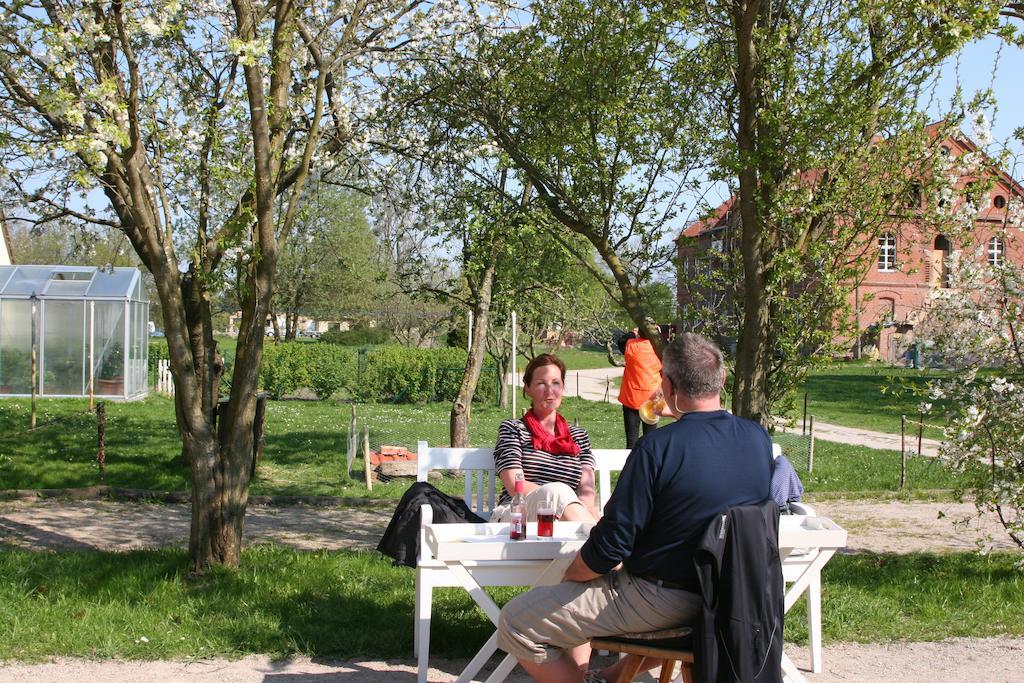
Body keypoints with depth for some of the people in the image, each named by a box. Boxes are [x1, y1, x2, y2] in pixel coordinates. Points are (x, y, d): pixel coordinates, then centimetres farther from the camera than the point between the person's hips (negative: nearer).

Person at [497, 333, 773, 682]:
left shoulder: (657, 447, -23)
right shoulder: (759, 439, -4)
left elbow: (608, 548, -19)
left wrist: (569, 576, 0)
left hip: (659, 601, -7)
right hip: (725, 595, 8)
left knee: (515, 622, -1)